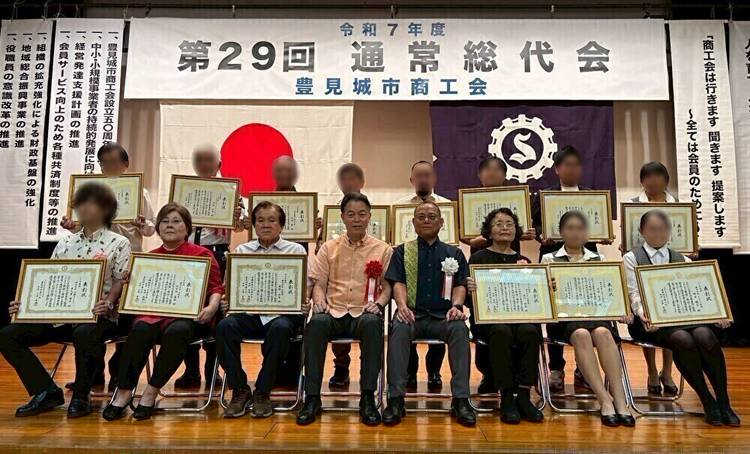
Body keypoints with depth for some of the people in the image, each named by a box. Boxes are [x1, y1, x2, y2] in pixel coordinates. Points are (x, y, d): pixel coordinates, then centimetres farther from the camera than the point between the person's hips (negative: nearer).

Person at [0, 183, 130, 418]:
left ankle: (81, 395, -13)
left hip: (97, 315, -6)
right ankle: (46, 391, -2)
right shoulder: (65, 244, 19)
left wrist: (108, 303, -24)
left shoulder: (118, 243, 4)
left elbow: (120, 282, -4)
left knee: (84, 334, -39)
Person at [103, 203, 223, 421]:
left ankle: (152, 391, -19)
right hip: (154, 313, 3)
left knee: (177, 331, -36)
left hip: (187, 315, -3)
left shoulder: (202, 255, 9)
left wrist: (212, 307, -15)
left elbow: (216, 288, 4)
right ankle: (124, 391, -18)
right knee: (140, 329, -31)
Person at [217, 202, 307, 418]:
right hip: (248, 312, 2)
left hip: (282, 312, -2)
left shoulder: (296, 250, 13)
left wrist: (304, 304, -16)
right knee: (224, 326, -28)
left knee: (280, 329, -35)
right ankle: (240, 390, -11)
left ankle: (262, 392, -16)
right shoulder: (241, 251, 19)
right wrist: (226, 302, -9)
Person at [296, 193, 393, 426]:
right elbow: (319, 283, 12)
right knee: (316, 322, -34)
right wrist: (319, 301, -9)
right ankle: (312, 398, -25)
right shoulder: (329, 247, 15)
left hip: (364, 312, -1)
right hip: (334, 310, 1)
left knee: (372, 323, -37)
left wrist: (379, 303, -10)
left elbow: (388, 286, 10)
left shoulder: (383, 249, 12)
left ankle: (367, 398, -27)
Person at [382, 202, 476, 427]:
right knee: (398, 328, -34)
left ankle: (460, 399, -30)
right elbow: (398, 283, 5)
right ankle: (396, 398, -31)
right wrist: (402, 305, -16)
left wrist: (457, 306, -12)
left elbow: (460, 285, 10)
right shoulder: (402, 252, 18)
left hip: (443, 315, 1)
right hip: (413, 314, 0)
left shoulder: (454, 253, 21)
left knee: (460, 328, -33)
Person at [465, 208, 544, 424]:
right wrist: (470, 290, -22)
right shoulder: (479, 258, 8)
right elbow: (469, 301, 1)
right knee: (501, 331, -35)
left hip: (520, 315, 3)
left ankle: (524, 396, -21)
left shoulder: (524, 261, 18)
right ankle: (507, 398, -25)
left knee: (530, 331, -30)